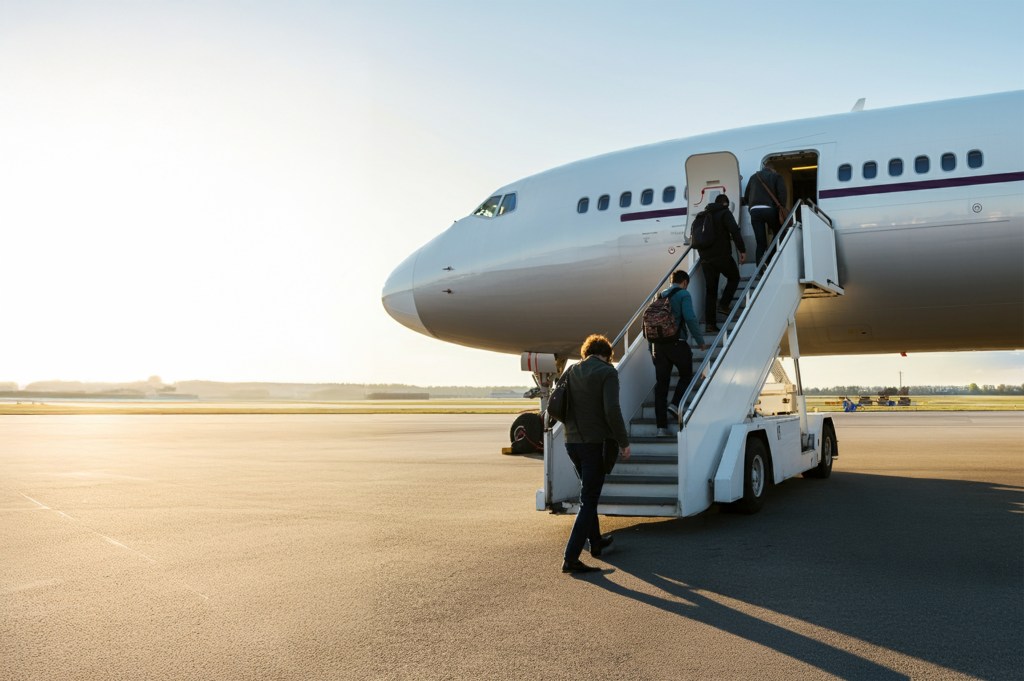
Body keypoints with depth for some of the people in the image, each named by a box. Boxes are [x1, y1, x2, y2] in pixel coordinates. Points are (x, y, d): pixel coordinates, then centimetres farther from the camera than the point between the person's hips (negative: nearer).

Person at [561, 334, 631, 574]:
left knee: (589, 494, 24)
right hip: (596, 443, -6)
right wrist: (623, 442, -11)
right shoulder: (607, 372, -11)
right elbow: (612, 411, -19)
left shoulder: (572, 372, 8)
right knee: (588, 501, -2)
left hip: (572, 442, 6)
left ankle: (596, 542, 38)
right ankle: (570, 558, -5)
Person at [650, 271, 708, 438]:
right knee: (686, 375, 18)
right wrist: (700, 342, -6)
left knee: (661, 383, 6)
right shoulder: (683, 294, -1)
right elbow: (690, 319, -13)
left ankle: (661, 427, 4)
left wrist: (651, 348, 21)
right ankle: (675, 403, -5)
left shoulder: (660, 296, 17)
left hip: (658, 344, 5)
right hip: (676, 343, -5)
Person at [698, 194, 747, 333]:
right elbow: (735, 231, -14)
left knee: (710, 290, 7)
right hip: (722, 255, -5)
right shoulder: (725, 213, -1)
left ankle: (710, 323, 2)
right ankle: (724, 305, 2)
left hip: (705, 258, 5)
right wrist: (742, 250, -13)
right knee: (734, 277, 20)